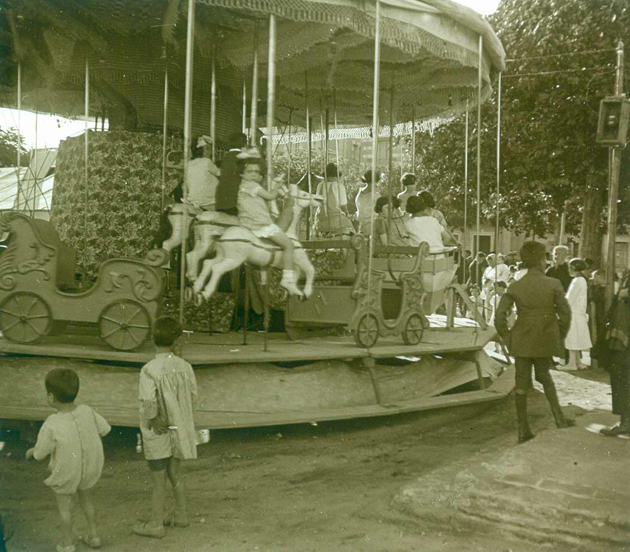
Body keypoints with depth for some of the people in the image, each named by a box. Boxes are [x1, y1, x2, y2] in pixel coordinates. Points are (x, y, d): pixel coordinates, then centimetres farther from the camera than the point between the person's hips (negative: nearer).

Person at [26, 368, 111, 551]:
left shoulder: (51, 425, -30)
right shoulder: (87, 411, -19)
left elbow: (40, 453, -16)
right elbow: (105, 429, -2)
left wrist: (31, 452, 7)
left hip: (66, 473, -4)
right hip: (91, 467, 4)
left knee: (64, 505, 21)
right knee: (86, 498, 27)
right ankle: (93, 536, 38)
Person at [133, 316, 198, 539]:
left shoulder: (149, 370, -22)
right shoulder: (185, 366, -8)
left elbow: (148, 404, -26)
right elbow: (193, 396, -1)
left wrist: (154, 423, -9)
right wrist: (184, 422, 10)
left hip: (158, 434, -5)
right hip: (179, 430, 5)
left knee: (158, 480, 9)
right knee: (175, 474, 22)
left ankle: (156, 524, 22)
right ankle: (181, 515, 34)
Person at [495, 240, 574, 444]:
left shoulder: (515, 287, -5)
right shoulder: (553, 284, -9)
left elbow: (500, 316, -10)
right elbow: (565, 314, -8)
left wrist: (507, 337, 3)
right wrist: (560, 337, 6)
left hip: (522, 341, 0)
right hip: (546, 341, 0)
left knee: (522, 383, 9)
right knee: (544, 376, 24)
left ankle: (523, 429, 14)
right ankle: (559, 417, 23)